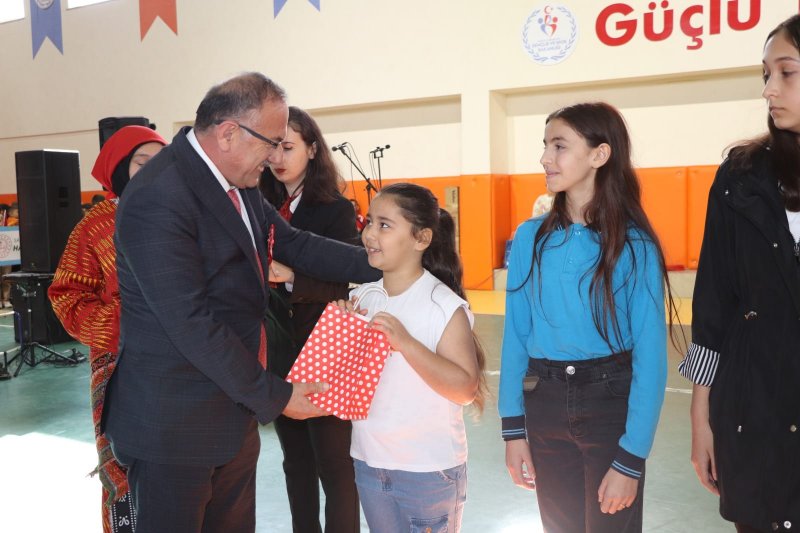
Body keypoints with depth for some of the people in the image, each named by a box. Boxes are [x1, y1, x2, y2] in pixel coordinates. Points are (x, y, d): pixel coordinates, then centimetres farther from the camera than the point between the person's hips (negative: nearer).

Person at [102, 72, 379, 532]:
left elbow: (295, 244, 12)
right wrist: (274, 396, -18)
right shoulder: (158, 200, -24)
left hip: (235, 415, 8)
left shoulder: (240, 184, 4)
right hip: (174, 425, -8)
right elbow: (193, 325, -26)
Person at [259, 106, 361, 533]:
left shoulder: (336, 209, -7)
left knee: (333, 463, 3)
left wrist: (290, 276, -32)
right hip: (277, 350, 5)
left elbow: (339, 284, -16)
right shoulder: (262, 206, 6)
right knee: (295, 460, 17)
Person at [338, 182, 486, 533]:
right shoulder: (359, 298, 1)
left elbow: (466, 389, -19)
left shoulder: (445, 306, -16)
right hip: (369, 463, 5)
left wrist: (406, 342, -28)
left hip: (429, 469, -5)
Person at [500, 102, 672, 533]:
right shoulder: (530, 238, -2)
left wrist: (631, 459, -14)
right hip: (544, 404, 3)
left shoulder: (635, 246, -11)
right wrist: (513, 429, -2)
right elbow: (515, 335, 0)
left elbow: (650, 356, -12)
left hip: (611, 403, -3)